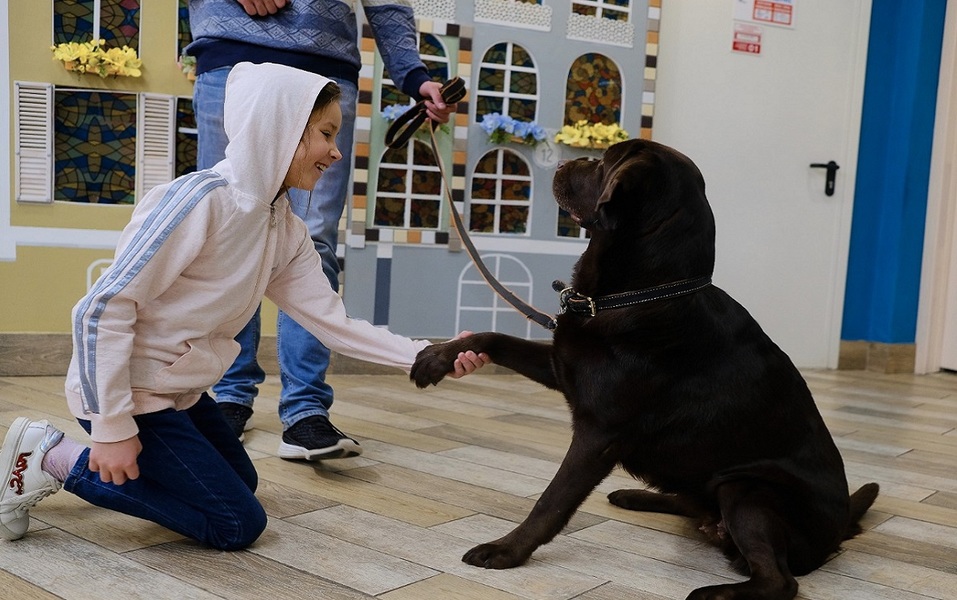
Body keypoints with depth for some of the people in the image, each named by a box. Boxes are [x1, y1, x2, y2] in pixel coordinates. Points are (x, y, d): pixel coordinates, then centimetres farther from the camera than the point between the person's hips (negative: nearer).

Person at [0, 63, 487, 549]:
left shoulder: (286, 232, -1)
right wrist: (114, 427, -23)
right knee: (238, 524, -1)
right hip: (126, 390, -9)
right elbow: (101, 309, -26)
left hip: (180, 391, 9)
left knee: (239, 484, 24)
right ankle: (54, 460, 2)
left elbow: (333, 323, -4)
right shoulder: (200, 199, -27)